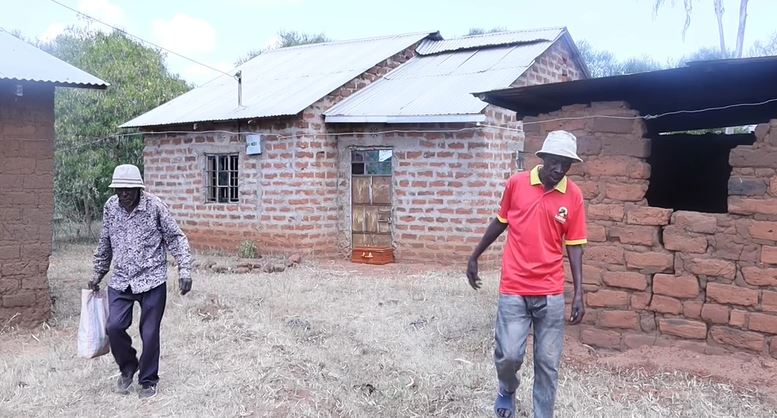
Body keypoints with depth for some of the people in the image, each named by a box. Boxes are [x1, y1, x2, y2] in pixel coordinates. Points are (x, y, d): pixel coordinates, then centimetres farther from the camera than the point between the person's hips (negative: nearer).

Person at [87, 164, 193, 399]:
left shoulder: (154, 206, -9)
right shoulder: (110, 208, 3)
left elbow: (175, 238, -5)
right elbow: (105, 243, 17)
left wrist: (184, 270, -13)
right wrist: (99, 273, 22)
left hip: (152, 281, -3)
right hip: (120, 282, 3)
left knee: (150, 333, 1)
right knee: (114, 327, -9)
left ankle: (148, 381, 22)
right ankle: (128, 368, 20)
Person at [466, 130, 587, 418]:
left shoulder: (574, 195, -2)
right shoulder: (516, 183, -2)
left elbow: (574, 246, 2)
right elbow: (500, 222, 12)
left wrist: (579, 293, -3)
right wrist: (474, 257, 17)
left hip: (551, 293, 1)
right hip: (513, 290, 0)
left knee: (548, 363, 5)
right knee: (508, 355, -5)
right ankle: (507, 390, 29)